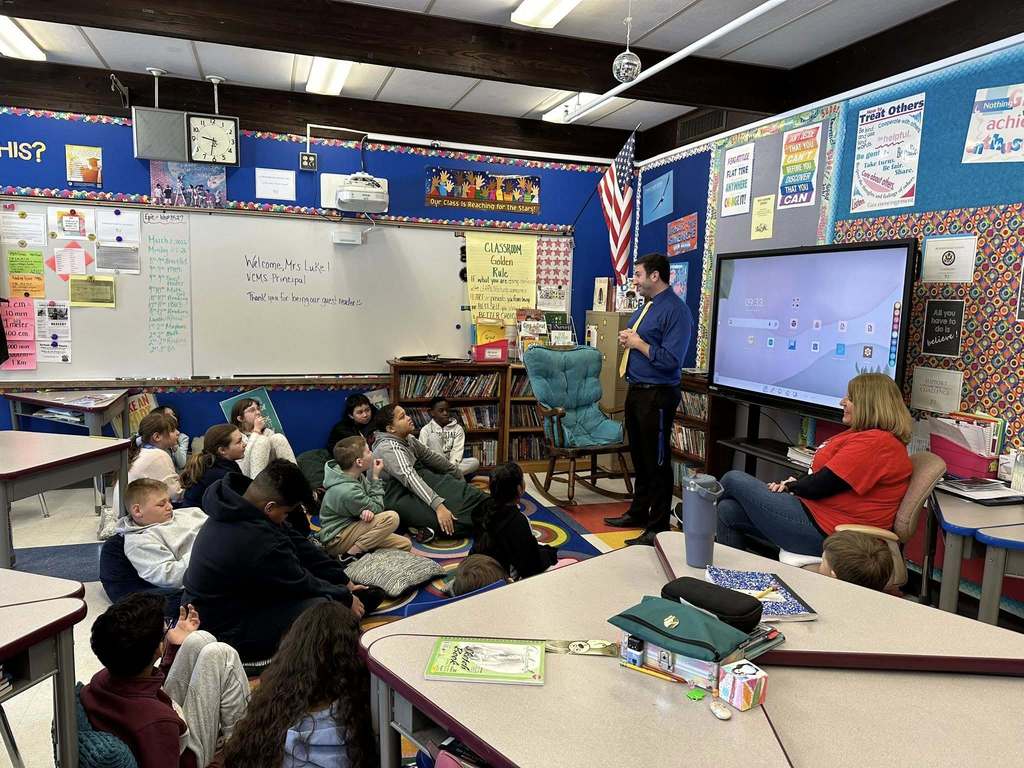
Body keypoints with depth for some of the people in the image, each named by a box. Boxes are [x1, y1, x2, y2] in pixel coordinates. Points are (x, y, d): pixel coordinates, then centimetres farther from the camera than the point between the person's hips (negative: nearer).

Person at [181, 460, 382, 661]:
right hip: (229, 634, -10)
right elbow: (301, 583, -18)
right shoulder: (258, 542, -33)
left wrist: (345, 582, 6)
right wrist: (346, 597, -2)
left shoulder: (236, 509, -3)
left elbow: (299, 545, 1)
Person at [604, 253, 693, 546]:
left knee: (657, 462, 2)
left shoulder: (676, 310, -17)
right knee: (639, 457, 21)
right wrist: (626, 339, 1)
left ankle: (657, 529, 15)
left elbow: (670, 360, -25)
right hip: (635, 390, 9)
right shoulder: (646, 305, 12)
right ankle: (638, 513, 37)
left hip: (657, 395, -9)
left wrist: (638, 343, -15)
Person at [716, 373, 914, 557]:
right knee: (728, 511, 3)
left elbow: (818, 487, -19)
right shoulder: (864, 435, 15)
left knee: (733, 480, -1)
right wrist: (795, 484, -1)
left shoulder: (875, 443, -20)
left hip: (823, 531, -10)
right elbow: (822, 477, 17)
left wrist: (791, 486, 1)